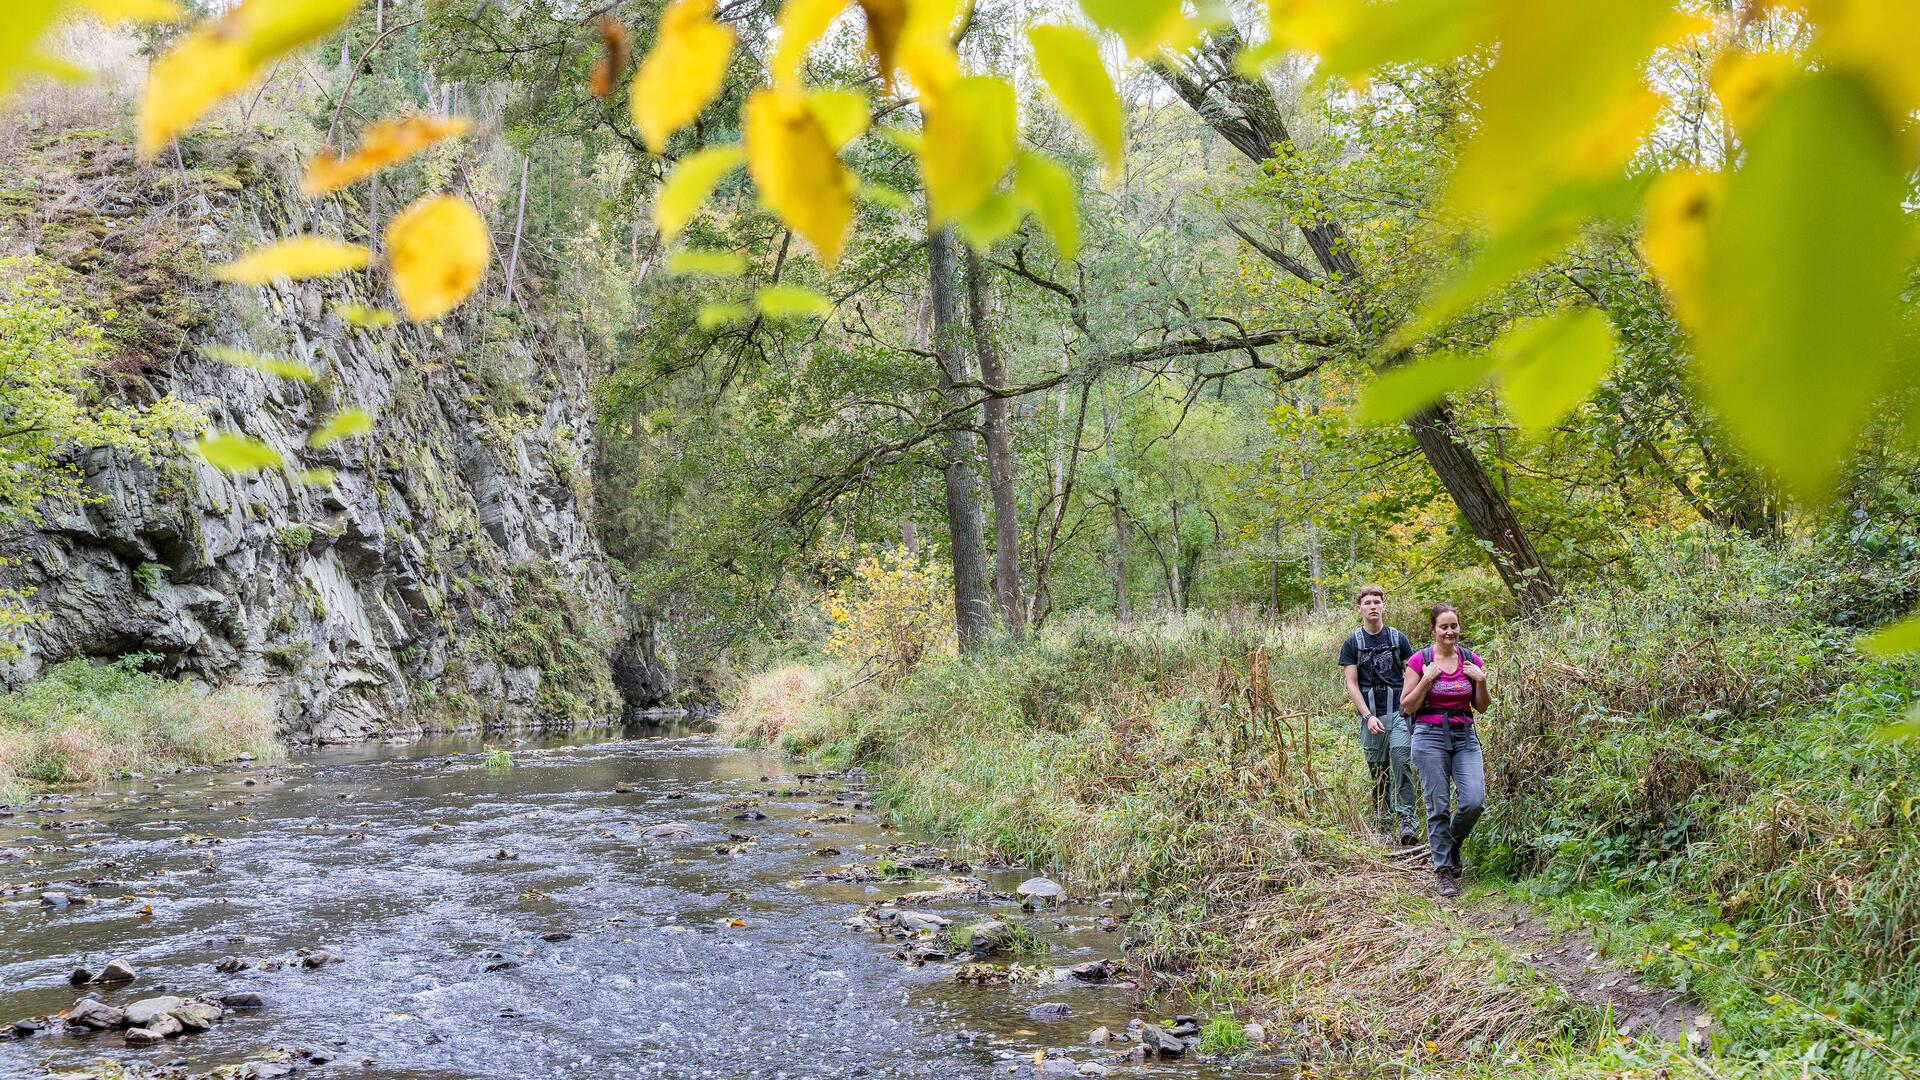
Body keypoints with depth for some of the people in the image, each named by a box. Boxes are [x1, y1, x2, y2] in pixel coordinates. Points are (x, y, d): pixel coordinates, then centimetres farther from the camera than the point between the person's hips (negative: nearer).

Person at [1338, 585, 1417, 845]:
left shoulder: (1398, 638, 6)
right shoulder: (1352, 643, 4)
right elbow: (1352, 684, 0)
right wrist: (1368, 716, -9)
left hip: (1399, 712, 0)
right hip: (1371, 715, 0)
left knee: (1401, 764, -14)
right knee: (1378, 772, 5)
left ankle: (1406, 819, -15)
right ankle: (1383, 823, 14)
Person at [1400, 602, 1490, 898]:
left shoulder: (1472, 660, 7)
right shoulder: (1419, 660, -3)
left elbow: (1482, 707, 12)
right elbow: (1407, 707, -2)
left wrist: (1481, 681, -5)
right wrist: (1427, 680, -15)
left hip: (1465, 737, 3)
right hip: (1430, 737, -3)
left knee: (1474, 801, -10)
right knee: (1438, 806, -3)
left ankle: (1452, 844, 19)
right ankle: (1444, 869, 9)